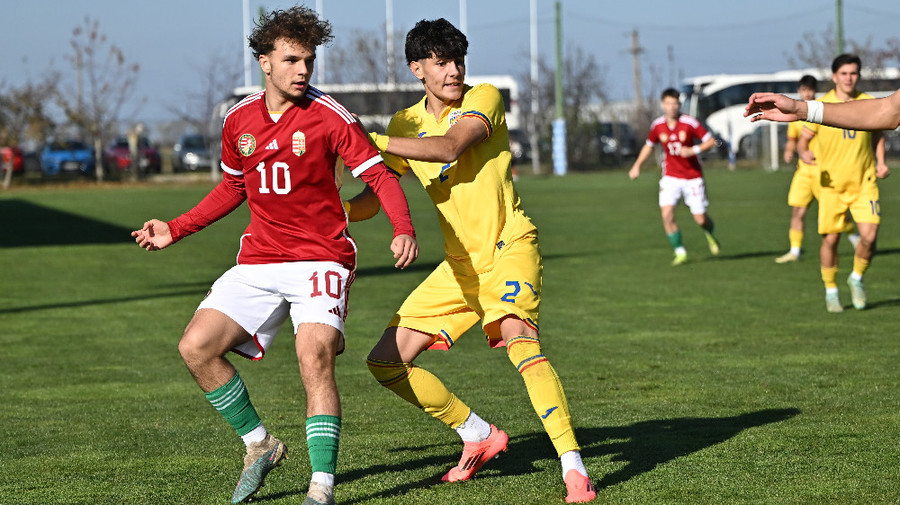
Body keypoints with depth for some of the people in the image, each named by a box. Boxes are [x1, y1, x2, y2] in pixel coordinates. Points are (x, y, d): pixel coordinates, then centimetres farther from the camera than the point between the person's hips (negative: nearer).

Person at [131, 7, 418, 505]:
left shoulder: (328, 116, -8)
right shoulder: (238, 121, 6)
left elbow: (379, 174, -9)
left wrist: (403, 229, -27)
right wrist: (175, 229, 19)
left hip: (320, 260, -5)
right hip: (258, 262, 5)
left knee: (314, 356, -26)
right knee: (196, 347, -8)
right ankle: (259, 445, 10)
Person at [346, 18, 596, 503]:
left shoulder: (484, 97, -7)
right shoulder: (405, 124, 8)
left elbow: (450, 146, -25)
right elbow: (372, 196, 14)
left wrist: (369, 140, -23)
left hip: (509, 247, -6)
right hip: (459, 262, 6)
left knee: (517, 336, -33)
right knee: (386, 362, 2)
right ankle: (478, 435, 19)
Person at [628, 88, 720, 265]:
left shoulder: (689, 123, -13)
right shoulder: (657, 125, -3)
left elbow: (711, 141, -8)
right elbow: (649, 146, 15)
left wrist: (693, 150, -24)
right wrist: (637, 165, 6)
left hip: (693, 177, -2)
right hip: (670, 176, 2)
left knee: (700, 219, -2)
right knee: (666, 213, -18)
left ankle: (710, 236, 36)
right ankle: (680, 252, -5)